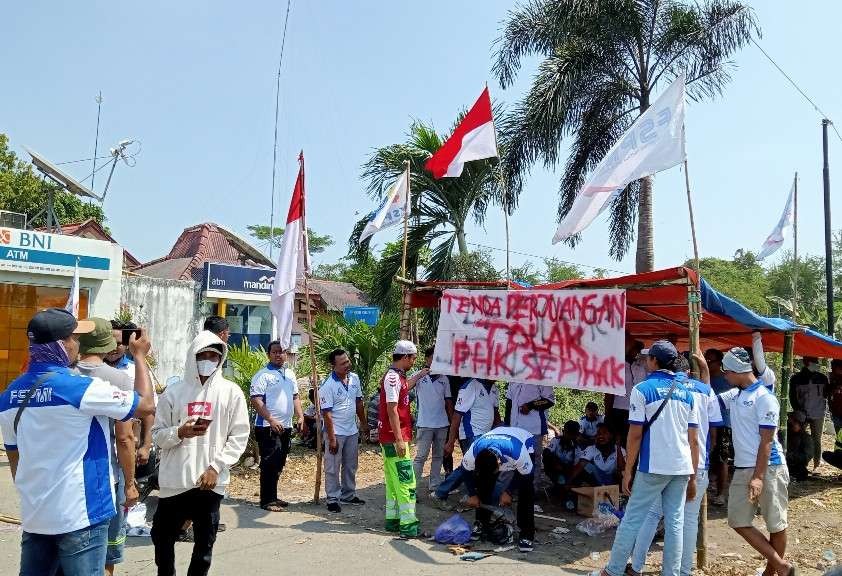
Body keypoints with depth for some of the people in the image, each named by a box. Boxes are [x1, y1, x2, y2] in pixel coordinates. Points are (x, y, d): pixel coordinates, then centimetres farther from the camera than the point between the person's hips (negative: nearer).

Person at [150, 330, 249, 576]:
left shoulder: (231, 391, 0)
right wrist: (180, 432, -16)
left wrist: (215, 467, -10)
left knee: (205, 542, 9)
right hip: (174, 481, 2)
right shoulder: (174, 391, 2)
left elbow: (239, 436, -2)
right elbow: (157, 435, 4)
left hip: (211, 481, -1)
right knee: (162, 537, 14)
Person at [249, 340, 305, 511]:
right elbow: (256, 400, -16)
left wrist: (300, 417, 9)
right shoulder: (263, 375, -9)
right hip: (268, 427, -8)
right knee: (269, 464, -5)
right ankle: (267, 500, 3)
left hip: (286, 427, 8)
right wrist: (271, 420, -23)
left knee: (279, 464, 14)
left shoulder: (290, 374, 15)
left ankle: (273, 497, 25)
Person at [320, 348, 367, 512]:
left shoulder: (354, 378, 0)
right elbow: (327, 414, -18)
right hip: (336, 433, -6)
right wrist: (332, 439, -19)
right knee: (333, 468, 4)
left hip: (352, 431, 7)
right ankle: (333, 499, 16)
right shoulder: (327, 386, -19)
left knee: (350, 466, 18)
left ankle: (348, 495, 32)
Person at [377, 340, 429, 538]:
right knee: (406, 481, -7)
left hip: (394, 438, 10)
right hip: (394, 438, -10)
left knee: (393, 481, 15)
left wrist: (417, 376, 35)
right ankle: (408, 525, -4)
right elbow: (392, 410, -21)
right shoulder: (393, 377, -18)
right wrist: (399, 440, -22)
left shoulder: (397, 376, 12)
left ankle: (393, 520, 22)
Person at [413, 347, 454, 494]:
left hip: (442, 424, 5)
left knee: (438, 456, 12)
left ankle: (435, 485, 22)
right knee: (420, 457, -6)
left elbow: (448, 401, 13)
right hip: (425, 424, -5)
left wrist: (452, 421, 10)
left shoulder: (444, 379, 8)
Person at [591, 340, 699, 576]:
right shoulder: (686, 393, 10)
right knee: (675, 523, 8)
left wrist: (628, 471, -3)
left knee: (632, 519, 2)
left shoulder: (643, 389, -6)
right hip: (682, 468, 5)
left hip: (654, 467, -5)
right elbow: (693, 439, 9)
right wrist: (693, 476, 14)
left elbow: (635, 435, -9)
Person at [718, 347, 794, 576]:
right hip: (742, 469, 8)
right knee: (738, 521, 7)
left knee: (776, 524, 8)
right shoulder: (734, 395, 8)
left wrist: (758, 477, -21)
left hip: (768, 468, -8)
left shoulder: (765, 398, -15)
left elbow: (766, 440, -17)